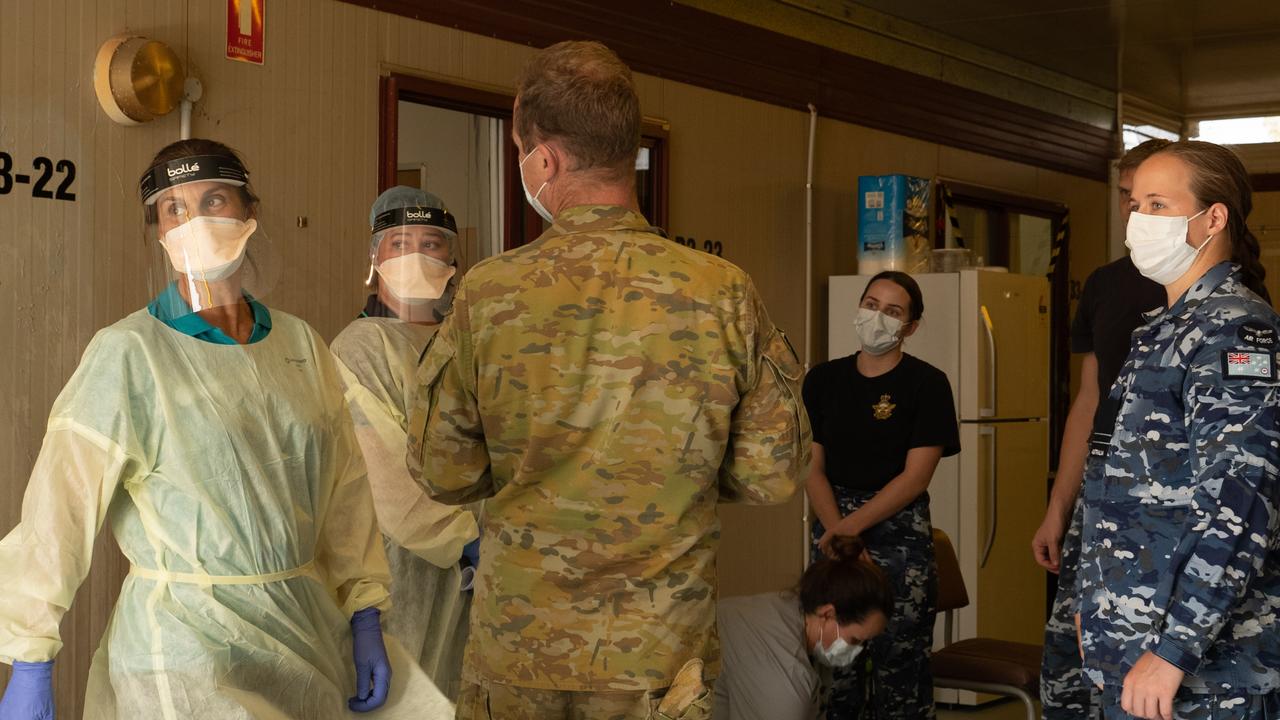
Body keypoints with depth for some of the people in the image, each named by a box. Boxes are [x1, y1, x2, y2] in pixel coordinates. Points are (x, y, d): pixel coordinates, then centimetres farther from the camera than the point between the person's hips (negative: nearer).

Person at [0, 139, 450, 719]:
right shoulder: (127, 355, -10)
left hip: (305, 631, 6)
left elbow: (343, 489, 8)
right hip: (185, 644, -5)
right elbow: (60, 506, -13)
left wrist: (365, 619, 4)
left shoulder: (302, 345, 5)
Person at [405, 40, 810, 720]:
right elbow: (771, 475, -6)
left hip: (516, 646, 0)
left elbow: (443, 474, -5)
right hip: (660, 659, 0)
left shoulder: (485, 294, -13)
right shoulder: (726, 294, -12)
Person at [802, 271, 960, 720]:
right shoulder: (824, 379, 7)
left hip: (899, 530, -3)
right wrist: (837, 534, -10)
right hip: (834, 530, 3)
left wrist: (850, 526, -13)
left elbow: (915, 476, -8)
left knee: (899, 662, -2)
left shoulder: (926, 383, -3)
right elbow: (813, 467, 4)